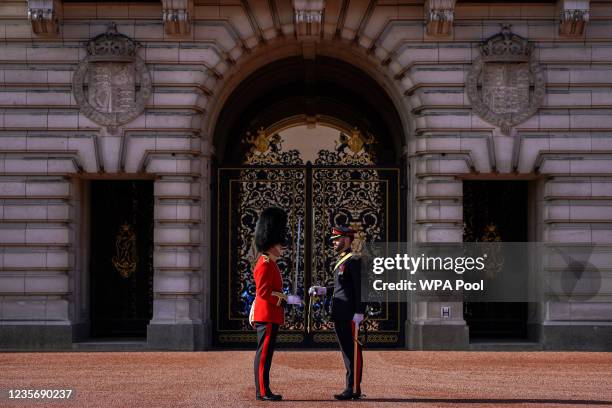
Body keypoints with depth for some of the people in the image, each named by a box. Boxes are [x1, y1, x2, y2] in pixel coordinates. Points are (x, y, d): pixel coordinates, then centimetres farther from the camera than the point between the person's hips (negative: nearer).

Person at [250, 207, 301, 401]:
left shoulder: (268, 263, 16)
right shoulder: (266, 265, -16)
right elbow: (263, 292, -22)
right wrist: (287, 299, -20)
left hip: (268, 316, 10)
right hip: (268, 316, -10)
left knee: (264, 353, 11)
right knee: (264, 353, -6)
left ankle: (262, 390, 15)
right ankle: (262, 391, -4)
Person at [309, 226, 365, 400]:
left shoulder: (354, 261, -11)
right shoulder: (341, 261, 18)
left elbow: (360, 288, -16)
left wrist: (359, 313, -21)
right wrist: (322, 290, 13)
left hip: (350, 315, -10)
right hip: (340, 315, 10)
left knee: (353, 351, -5)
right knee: (346, 351, 12)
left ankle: (354, 389, -3)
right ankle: (352, 388, 17)